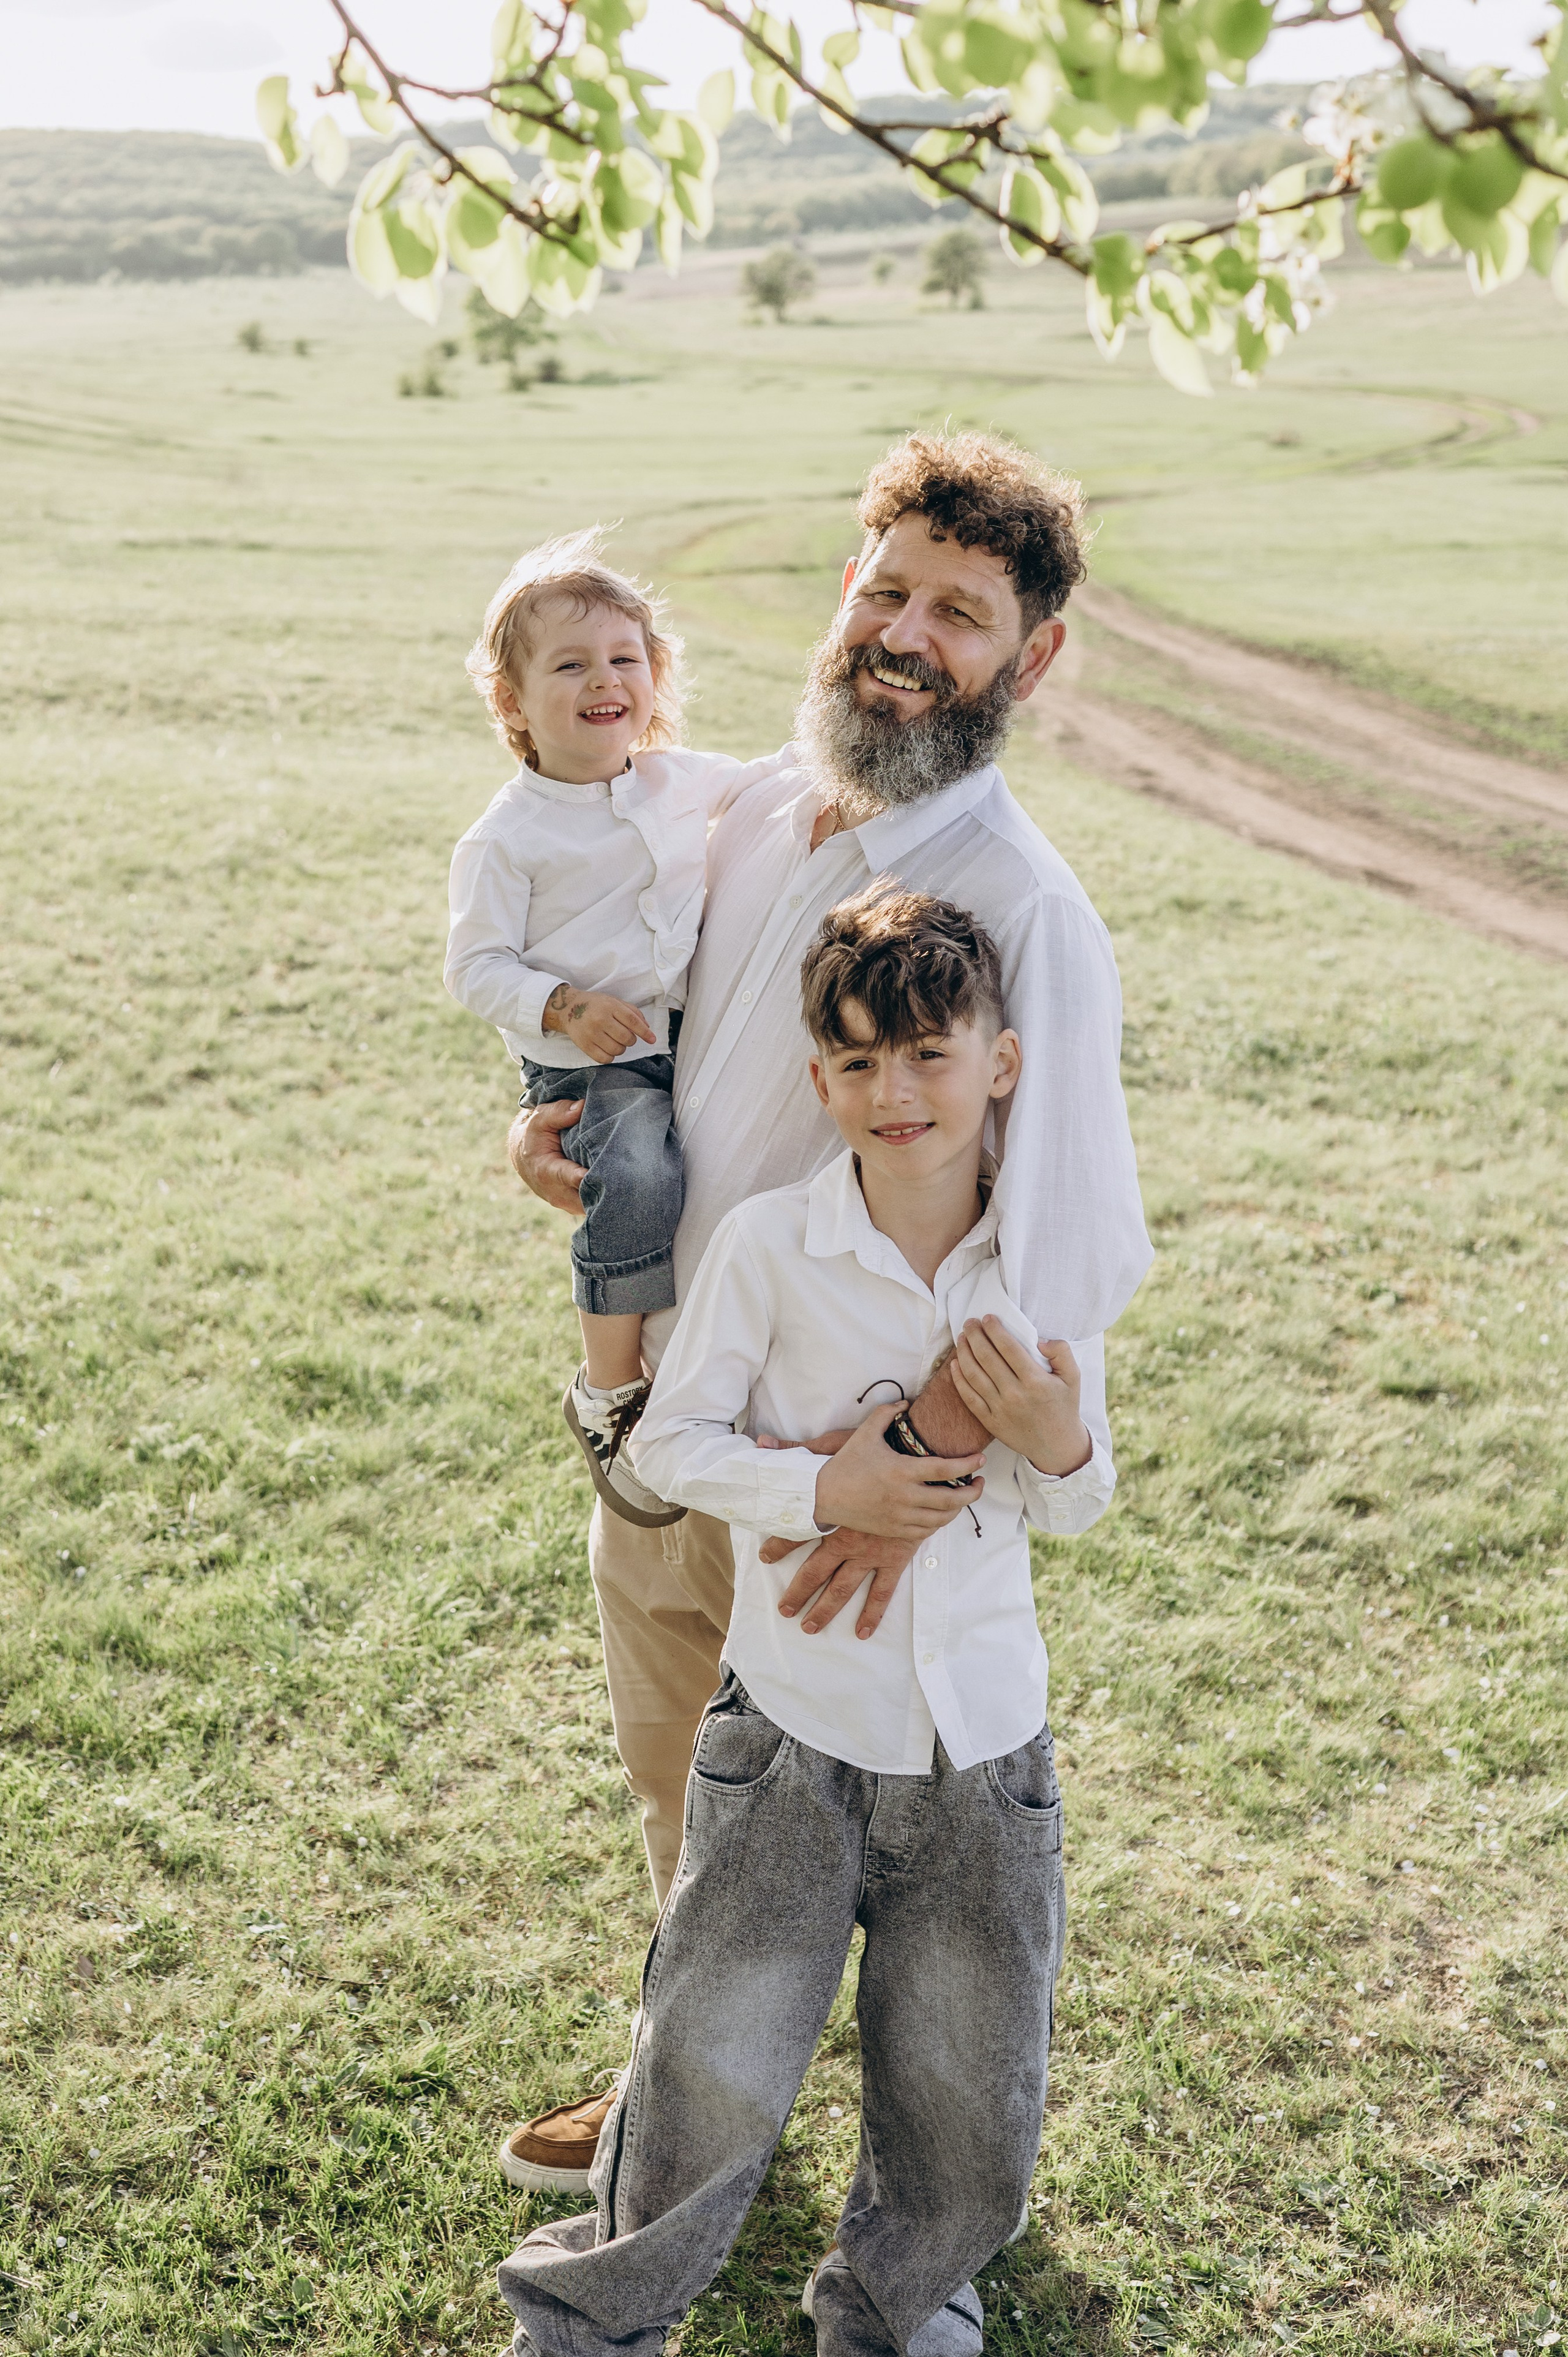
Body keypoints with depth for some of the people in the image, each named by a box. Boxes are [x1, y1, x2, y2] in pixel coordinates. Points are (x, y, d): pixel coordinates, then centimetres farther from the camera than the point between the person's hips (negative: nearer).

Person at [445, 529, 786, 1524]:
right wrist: (566, 1008, -24)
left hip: (698, 1035, 7)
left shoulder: (682, 779, 7)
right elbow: (477, 966, -9)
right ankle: (609, 1394, -12)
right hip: (588, 1068, -6)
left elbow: (769, 784, 25)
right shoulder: (507, 838, -8)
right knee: (639, 1182, -30)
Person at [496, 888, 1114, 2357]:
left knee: (972, 2112, 13)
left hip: (983, 1748, 3)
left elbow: (1074, 1511, 6)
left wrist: (1059, 1446, -17)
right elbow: (671, 1444, -5)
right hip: (796, 1737, -2)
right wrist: (825, 1488, -20)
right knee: (711, 2083, 1)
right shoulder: (768, 1245, -11)